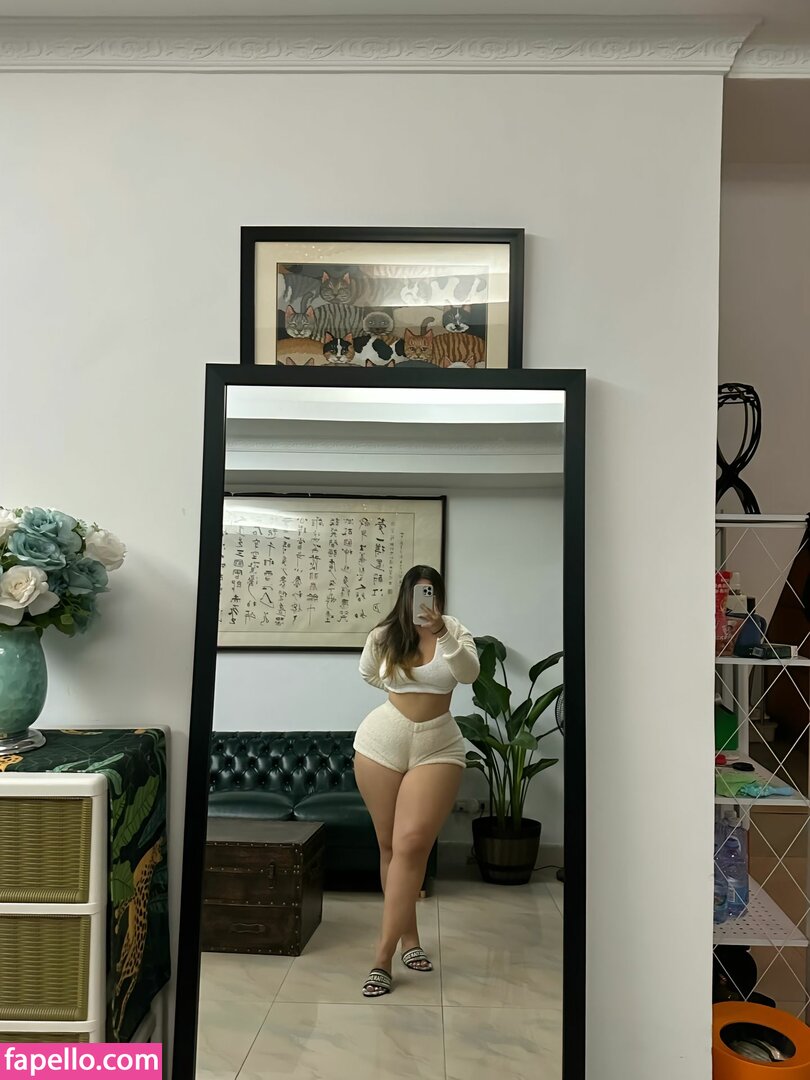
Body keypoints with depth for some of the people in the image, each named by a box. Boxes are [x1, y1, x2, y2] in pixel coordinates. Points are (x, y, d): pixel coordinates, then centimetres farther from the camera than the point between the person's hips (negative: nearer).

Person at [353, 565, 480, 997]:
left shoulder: (455, 631, -1)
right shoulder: (383, 636, 1)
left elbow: (469, 673, -18)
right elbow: (367, 674, 21)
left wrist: (442, 633, -29)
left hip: (437, 749, -2)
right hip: (380, 744, 2)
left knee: (411, 845, -12)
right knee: (390, 845, 6)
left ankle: (383, 956, -7)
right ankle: (408, 937, 22)